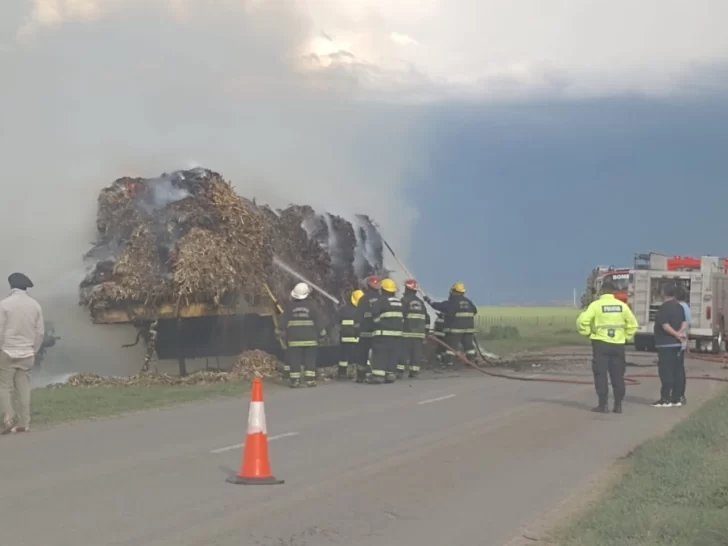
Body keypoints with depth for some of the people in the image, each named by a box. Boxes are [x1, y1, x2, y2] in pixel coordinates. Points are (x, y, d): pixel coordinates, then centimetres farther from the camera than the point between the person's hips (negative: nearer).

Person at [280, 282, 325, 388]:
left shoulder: (289, 306, 0)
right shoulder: (312, 305, -3)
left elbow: (283, 323, 2)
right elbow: (319, 321, -1)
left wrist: (286, 333, 16)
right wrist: (321, 332, 11)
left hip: (294, 338, 0)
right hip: (310, 338, 0)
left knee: (294, 360, 3)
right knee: (310, 359, 5)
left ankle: (295, 380, 0)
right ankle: (310, 379, 1)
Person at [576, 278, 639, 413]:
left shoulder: (596, 305, -6)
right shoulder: (622, 305, 4)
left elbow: (582, 321, -14)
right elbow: (633, 325, 7)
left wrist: (587, 333, 1)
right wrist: (626, 337, 17)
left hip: (601, 344, -3)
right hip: (618, 345, 3)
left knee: (601, 375, 2)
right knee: (617, 376, 9)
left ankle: (603, 405, -2)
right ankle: (618, 405, 8)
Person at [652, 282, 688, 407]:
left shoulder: (664, 307, -13)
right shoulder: (680, 307, 11)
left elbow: (665, 326, -19)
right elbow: (684, 323, 5)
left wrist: (677, 335, -11)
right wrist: (681, 333, -10)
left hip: (665, 344, -8)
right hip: (677, 344, 8)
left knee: (666, 372, -7)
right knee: (677, 371, 8)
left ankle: (665, 399, -9)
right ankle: (676, 398, 10)